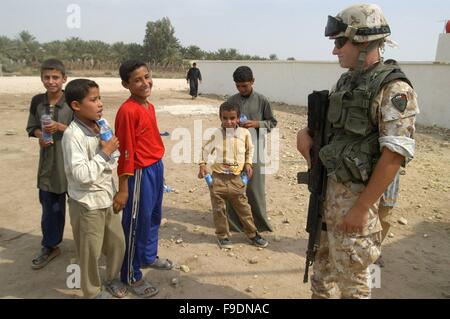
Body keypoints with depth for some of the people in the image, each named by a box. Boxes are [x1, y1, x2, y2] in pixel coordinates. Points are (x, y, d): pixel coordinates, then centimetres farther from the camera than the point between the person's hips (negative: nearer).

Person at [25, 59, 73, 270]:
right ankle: (50, 246, 30)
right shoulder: (37, 101, 3)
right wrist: (40, 136, -8)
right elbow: (32, 127, 12)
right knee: (50, 206, 13)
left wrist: (60, 127, -22)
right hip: (48, 162, 4)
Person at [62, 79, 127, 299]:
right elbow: (81, 175, -28)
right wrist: (105, 153, -23)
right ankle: (93, 291, 33)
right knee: (91, 251, 10)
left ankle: (113, 278, 43)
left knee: (118, 242, 18)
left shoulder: (101, 126, 1)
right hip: (87, 203, -7)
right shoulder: (73, 135, -22)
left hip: (107, 197, 7)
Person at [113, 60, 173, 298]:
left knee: (154, 217, 23)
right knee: (137, 223, 4)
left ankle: (149, 257, 45)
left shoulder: (149, 106, 8)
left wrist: (157, 168, 18)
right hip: (141, 172, -9)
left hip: (157, 167, 9)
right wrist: (123, 188, -17)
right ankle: (131, 276, 22)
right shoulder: (128, 111, -19)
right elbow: (125, 152, -20)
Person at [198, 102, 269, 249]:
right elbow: (205, 149, 9)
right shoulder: (216, 134, -3)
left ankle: (252, 233, 26)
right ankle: (222, 235, 24)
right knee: (219, 208, 8)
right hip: (218, 177, 0)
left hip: (236, 177, 0)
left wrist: (248, 163, 6)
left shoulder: (244, 133, -1)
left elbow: (249, 149, 16)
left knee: (243, 207, 10)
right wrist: (202, 165, 0)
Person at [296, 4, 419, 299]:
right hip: (326, 186, 8)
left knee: (351, 275, 7)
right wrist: (306, 132, -2)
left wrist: (362, 207, -21)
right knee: (322, 258, 23)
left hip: (354, 193, -7)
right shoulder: (346, 81, 9)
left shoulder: (393, 89, -16)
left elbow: (396, 154, -21)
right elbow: (325, 121, 21)